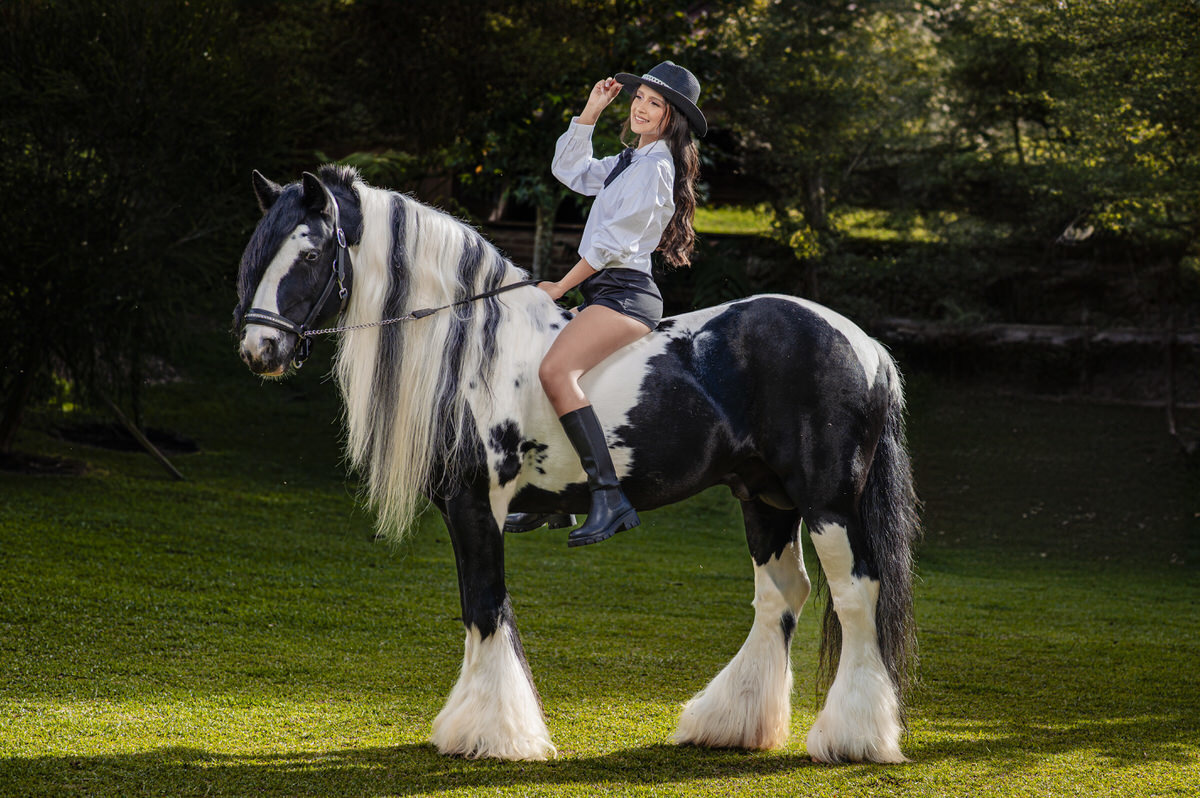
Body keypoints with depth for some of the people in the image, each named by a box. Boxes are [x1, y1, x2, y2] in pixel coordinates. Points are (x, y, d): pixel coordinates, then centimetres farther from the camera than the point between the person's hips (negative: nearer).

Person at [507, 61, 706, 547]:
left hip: (626, 295, -11)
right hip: (606, 294, 11)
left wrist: (560, 287, -7)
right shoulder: (630, 162, 19)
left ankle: (609, 497, -40)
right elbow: (570, 170, 31)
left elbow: (613, 242, -14)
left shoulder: (654, 168, -11)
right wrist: (592, 111, 20)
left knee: (555, 371, -31)